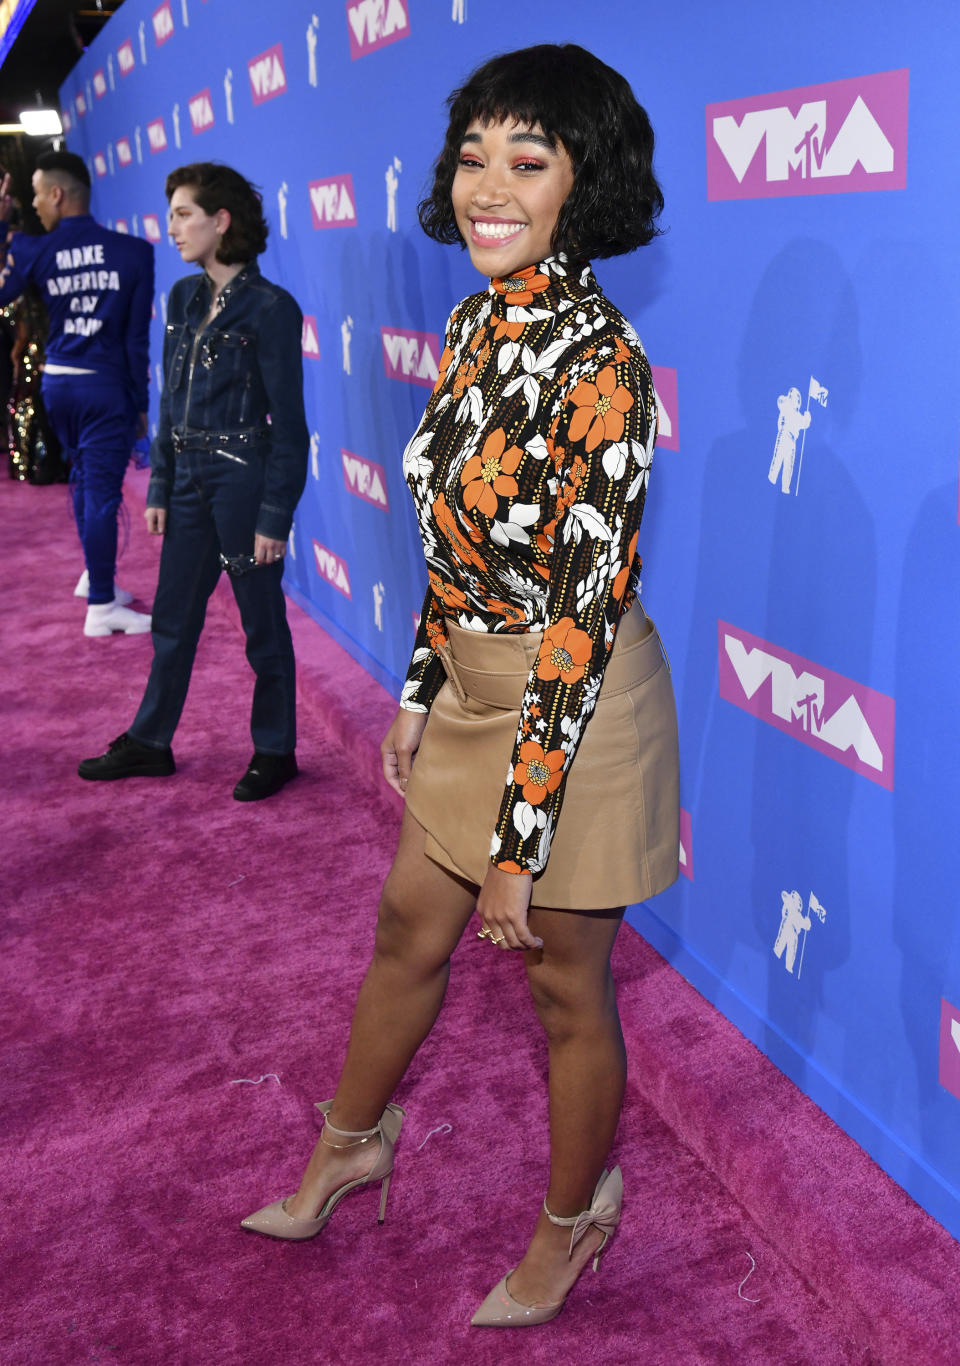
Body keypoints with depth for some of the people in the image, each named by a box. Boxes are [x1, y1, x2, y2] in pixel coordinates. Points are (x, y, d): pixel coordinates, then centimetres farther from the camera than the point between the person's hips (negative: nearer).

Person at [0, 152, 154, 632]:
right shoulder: (133, 252, -8)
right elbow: (137, 337, -7)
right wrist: (141, 403, 1)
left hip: (56, 382, 4)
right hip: (105, 385, -4)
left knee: (83, 476, 23)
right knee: (101, 490, -1)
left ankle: (94, 576, 35)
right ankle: (101, 606, 3)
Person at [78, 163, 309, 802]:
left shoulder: (270, 307, -12)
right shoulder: (184, 297, 9)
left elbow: (288, 422, -12)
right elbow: (171, 401, 13)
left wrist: (275, 515, -15)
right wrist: (160, 487, 10)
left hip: (245, 479, -7)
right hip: (190, 478, 7)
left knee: (262, 623, 6)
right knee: (173, 617, 15)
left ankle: (275, 751, 21)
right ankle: (150, 742, 29)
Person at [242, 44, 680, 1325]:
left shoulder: (597, 358, -24)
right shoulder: (476, 324, 2)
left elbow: (585, 614, -24)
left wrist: (520, 842, -21)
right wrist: (420, 689, 14)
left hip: (574, 713, -8)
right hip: (476, 692, 8)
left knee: (565, 985, 12)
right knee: (407, 930, 23)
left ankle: (575, 1218, 39)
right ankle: (346, 1148, 48)